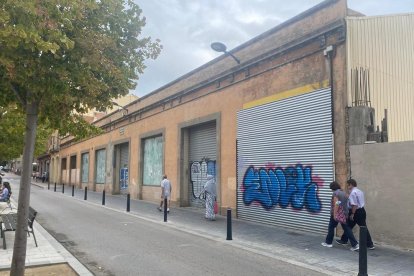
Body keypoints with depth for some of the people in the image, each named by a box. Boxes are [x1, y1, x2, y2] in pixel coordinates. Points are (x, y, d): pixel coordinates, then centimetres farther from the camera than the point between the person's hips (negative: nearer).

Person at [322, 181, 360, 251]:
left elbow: (336, 204, -19)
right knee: (347, 229, 5)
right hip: (344, 214, 7)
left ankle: (328, 243, 18)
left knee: (331, 227, 9)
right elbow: (346, 203, 16)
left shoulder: (335, 193, -11)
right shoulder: (344, 193, 13)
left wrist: (335, 214, -21)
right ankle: (355, 244, -3)